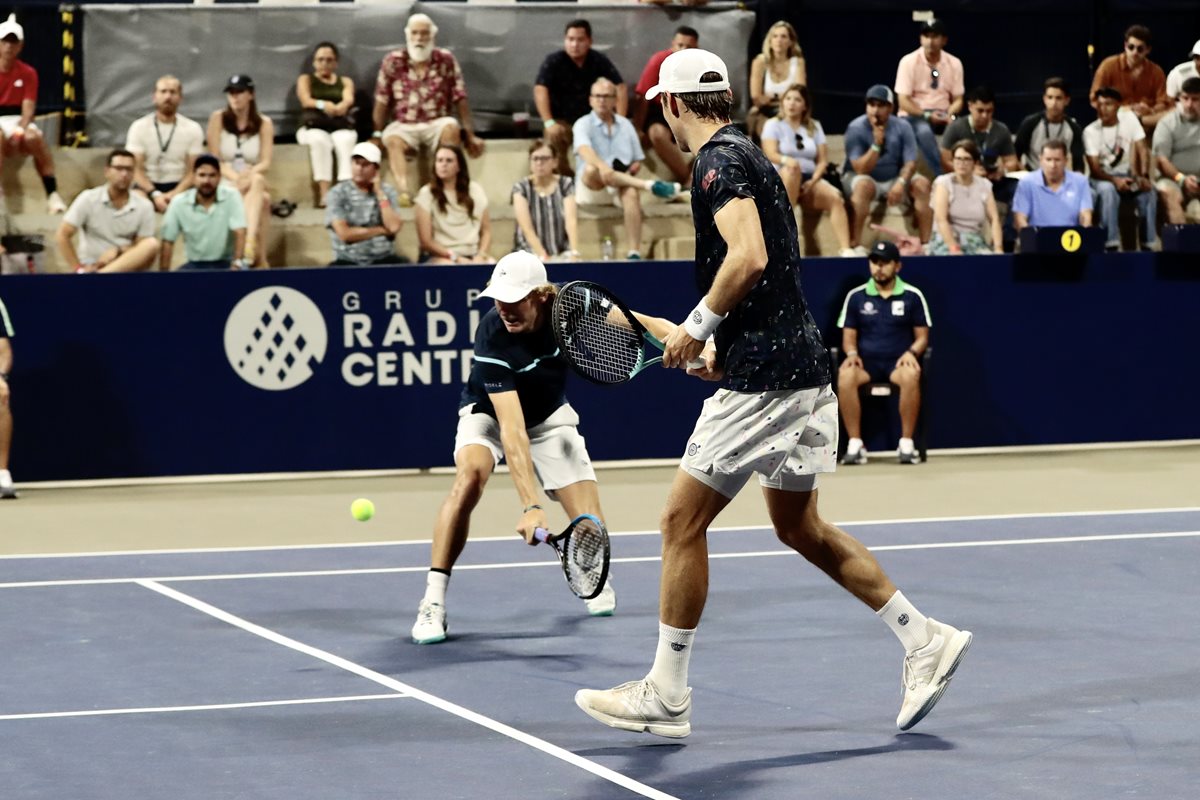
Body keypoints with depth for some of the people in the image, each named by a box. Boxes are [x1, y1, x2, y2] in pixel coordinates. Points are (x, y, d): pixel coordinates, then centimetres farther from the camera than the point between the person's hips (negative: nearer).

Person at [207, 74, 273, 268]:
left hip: (254, 182, 1)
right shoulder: (218, 119, 3)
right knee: (262, 199, -34)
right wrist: (235, 177, -22)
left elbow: (265, 163, -3)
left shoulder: (264, 123, 6)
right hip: (224, 183, -1)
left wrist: (248, 175, -25)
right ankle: (259, 257, -46)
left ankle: (250, 243, -56)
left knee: (257, 180, -38)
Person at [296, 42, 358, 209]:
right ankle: (324, 194, -46)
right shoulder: (305, 79, 17)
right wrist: (323, 105, -27)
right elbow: (306, 100, -3)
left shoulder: (345, 81, 20)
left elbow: (349, 99, -2)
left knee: (345, 141, -35)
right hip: (314, 127, -1)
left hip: (341, 127, 1)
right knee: (319, 141, -37)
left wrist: (341, 106, -28)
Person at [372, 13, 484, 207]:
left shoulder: (446, 60, 1)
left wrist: (469, 134, -4)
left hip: (436, 124, 0)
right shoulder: (393, 62, 0)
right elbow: (382, 102, 2)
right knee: (392, 140, -33)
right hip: (404, 125, 0)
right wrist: (377, 135, -3)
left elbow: (460, 98, 0)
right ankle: (402, 191, -54)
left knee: (451, 127, -34)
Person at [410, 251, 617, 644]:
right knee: (470, 473, -37)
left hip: (549, 415, 3)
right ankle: (433, 603, -30)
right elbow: (512, 429, -42)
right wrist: (531, 506, -50)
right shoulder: (492, 337, -36)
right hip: (489, 413, -3)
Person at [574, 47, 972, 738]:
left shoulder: (720, 160, -12)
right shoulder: (748, 155, 18)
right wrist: (717, 344, 17)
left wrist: (699, 327, -15)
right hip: (798, 368, 10)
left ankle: (666, 695, 3)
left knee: (683, 520, -2)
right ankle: (925, 640, 18)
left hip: (764, 379, -10)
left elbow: (749, 257, -26)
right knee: (800, 526, 18)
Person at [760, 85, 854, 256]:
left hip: (809, 180, 3)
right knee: (792, 170, -39)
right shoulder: (773, 125, 7)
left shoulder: (814, 127, 17)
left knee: (835, 197, -27)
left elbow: (823, 160, 9)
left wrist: (813, 181, -11)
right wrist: (787, 161, -32)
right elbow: (771, 154, -10)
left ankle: (845, 249, -38)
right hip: (781, 180, -3)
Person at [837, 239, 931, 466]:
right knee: (845, 375, -34)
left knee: (911, 376, -38)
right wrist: (852, 353, -9)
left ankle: (906, 444, -28)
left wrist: (912, 353, -12)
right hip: (866, 362, 1)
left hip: (898, 363, -1)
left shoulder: (912, 296, 7)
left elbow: (922, 337, 9)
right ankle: (855, 445, -28)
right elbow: (849, 336, 13)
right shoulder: (856, 296, 10)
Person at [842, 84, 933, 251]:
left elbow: (910, 163, -11)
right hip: (861, 178, -4)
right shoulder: (856, 128, -14)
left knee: (922, 184, -21)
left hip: (893, 179, 4)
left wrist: (900, 182, -31)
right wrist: (876, 144, -32)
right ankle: (855, 245, -39)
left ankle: (926, 243, -20)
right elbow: (861, 170, -21)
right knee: (863, 185, -37)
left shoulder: (902, 128, -5)